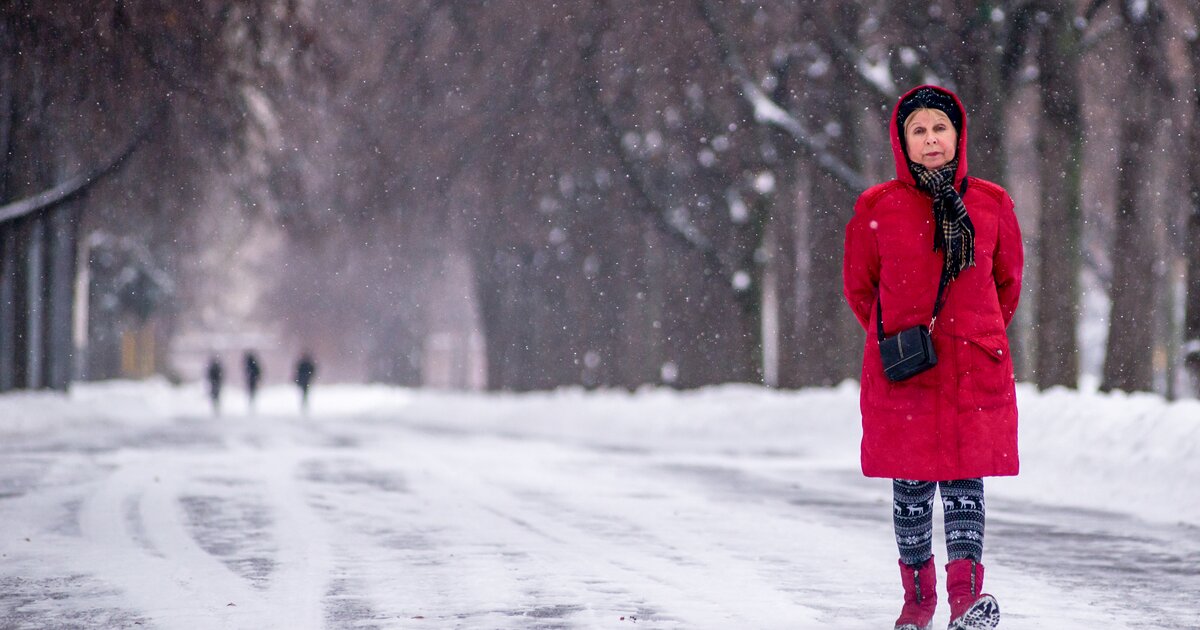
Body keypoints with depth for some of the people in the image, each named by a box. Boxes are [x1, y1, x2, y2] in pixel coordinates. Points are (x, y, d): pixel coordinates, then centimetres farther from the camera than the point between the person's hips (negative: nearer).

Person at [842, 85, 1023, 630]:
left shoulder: (991, 203, 5)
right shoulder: (876, 207, 2)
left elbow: (1007, 282, 18)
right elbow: (859, 286, 13)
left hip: (976, 368, 0)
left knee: (965, 479, -7)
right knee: (910, 484, 5)